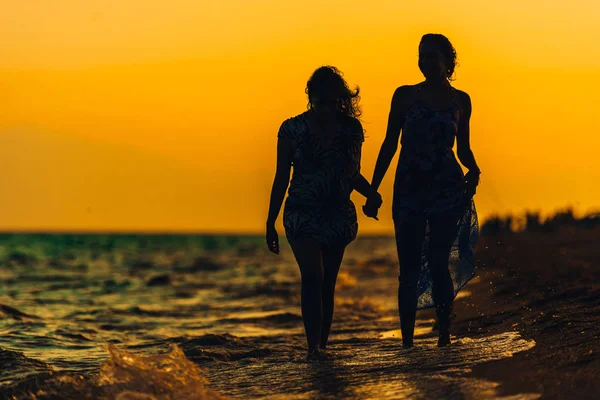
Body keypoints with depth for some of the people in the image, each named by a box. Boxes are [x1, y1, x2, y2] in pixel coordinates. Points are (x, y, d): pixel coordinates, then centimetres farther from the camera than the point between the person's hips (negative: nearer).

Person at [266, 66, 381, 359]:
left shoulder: (351, 129, 3)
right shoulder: (293, 129, -4)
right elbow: (281, 178, 3)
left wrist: (370, 193, -7)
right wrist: (270, 223, 3)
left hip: (339, 215, 3)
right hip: (302, 214, -3)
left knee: (327, 283, 7)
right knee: (313, 277, -18)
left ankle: (322, 346, 13)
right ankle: (313, 347, -23)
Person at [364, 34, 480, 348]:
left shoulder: (460, 100, 8)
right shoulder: (405, 95, 5)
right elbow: (389, 145, 7)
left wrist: (473, 170, -6)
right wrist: (373, 192, 4)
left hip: (447, 189, 0)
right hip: (409, 189, 0)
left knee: (438, 265, -3)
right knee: (409, 269, -2)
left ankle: (444, 336, 6)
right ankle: (407, 341, 1)